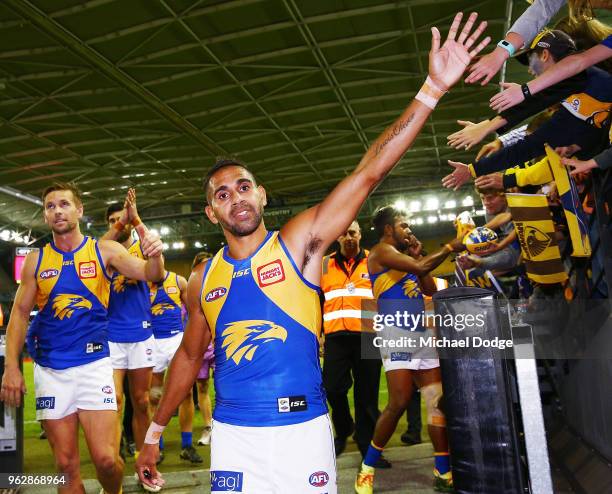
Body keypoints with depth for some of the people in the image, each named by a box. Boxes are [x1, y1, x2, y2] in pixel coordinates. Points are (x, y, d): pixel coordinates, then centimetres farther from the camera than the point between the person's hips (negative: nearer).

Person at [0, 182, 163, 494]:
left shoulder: (105, 251, -2)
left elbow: (150, 275, -13)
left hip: (94, 364, -2)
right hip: (50, 370, 2)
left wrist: (154, 256, -36)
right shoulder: (36, 260, 5)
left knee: (105, 458, -7)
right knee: (66, 464, 9)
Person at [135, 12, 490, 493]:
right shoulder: (203, 279, 3)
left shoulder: (297, 244, -7)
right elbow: (189, 356, 15)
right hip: (233, 435, 2)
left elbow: (368, 172, -16)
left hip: (304, 429, -2)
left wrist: (432, 89, -22)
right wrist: (154, 433, 20)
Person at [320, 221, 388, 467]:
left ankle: (367, 445, 16)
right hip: (336, 336, 1)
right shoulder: (324, 264, 12)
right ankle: (343, 429, 24)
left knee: (367, 393, 3)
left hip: (368, 336, -1)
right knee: (333, 388, -4)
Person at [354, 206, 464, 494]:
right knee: (399, 404, -13)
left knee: (438, 402, 4)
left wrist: (417, 254, 13)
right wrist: (450, 247, -4)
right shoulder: (381, 251, -4)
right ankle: (367, 469, 1)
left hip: (421, 334, 9)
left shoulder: (404, 257, 23)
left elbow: (430, 290, 19)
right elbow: (421, 267, -17)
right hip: (398, 333, -9)